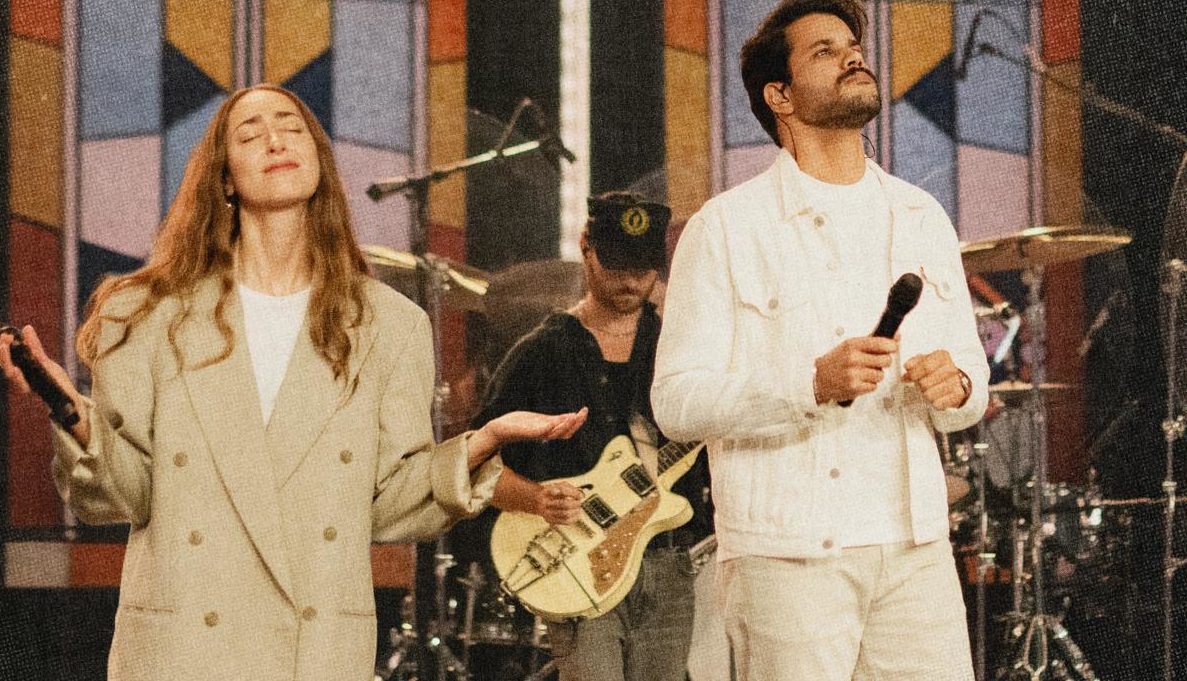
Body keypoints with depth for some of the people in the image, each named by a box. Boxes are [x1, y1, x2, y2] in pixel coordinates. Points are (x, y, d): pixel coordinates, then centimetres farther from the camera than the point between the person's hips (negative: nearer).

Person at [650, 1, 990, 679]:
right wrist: (812, 384, -21)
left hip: (916, 547, 4)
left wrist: (956, 387, -4)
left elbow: (973, 377, 20)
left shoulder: (923, 217, 15)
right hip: (788, 553, -4)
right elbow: (678, 402, -7)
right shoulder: (728, 228, -1)